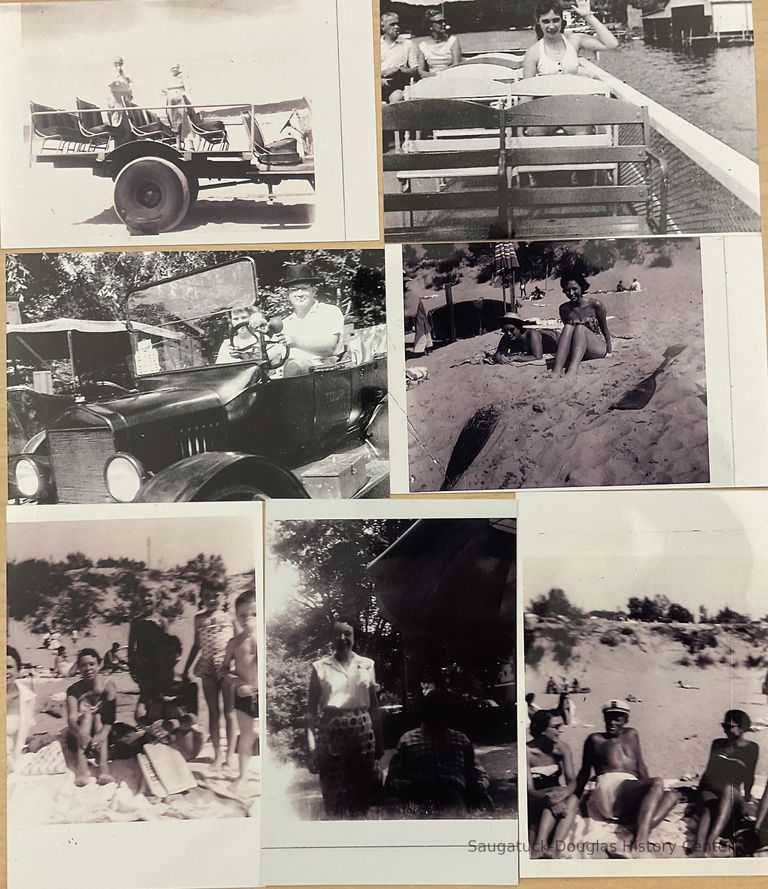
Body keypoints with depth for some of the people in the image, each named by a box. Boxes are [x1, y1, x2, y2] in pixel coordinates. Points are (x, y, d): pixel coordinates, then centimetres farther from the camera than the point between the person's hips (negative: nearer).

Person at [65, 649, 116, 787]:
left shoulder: (108, 685, -9)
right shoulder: (74, 690, -7)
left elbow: (110, 718, -19)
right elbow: (72, 719, -22)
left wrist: (101, 735, -41)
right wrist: (81, 733, -45)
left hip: (104, 735, 0)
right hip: (78, 739, 0)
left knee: (97, 716, -25)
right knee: (86, 710, -23)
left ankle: (103, 766, -44)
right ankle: (81, 766, -44)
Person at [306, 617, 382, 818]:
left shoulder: (367, 665, 8)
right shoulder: (320, 667, 1)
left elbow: (374, 704, 12)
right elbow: (311, 708, 0)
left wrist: (379, 741, 9)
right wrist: (311, 746, -8)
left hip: (362, 729, 2)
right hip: (331, 730, -2)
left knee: (363, 789, 5)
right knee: (334, 793, 1)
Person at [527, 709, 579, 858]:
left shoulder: (562, 748, -2)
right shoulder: (527, 751, -16)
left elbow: (572, 781, -11)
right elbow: (529, 790, -19)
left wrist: (564, 793, -35)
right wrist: (548, 797, -40)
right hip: (534, 803, -4)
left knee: (573, 799, -29)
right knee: (551, 805, -35)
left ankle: (554, 850, -40)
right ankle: (537, 849, -43)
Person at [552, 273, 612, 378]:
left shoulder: (595, 305, -5)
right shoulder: (564, 309, 3)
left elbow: (605, 329, 3)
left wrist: (609, 351, 4)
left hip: (598, 349, -2)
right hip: (574, 351, 3)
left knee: (580, 328, -31)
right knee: (568, 327, -27)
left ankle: (573, 369, -57)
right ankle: (557, 370, -48)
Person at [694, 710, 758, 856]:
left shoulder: (752, 748, 15)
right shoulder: (718, 744, 21)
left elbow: (749, 778, 10)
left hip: (737, 798, -2)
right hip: (711, 790, 2)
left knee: (728, 790, -39)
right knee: (708, 807, -35)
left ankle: (711, 840, -57)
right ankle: (698, 848, -62)